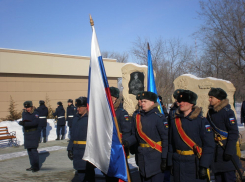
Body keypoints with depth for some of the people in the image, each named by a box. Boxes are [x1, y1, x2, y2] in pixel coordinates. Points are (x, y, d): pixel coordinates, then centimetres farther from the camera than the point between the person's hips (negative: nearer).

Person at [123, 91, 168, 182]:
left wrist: (164, 159, -16)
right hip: (142, 157, 6)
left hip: (156, 157, -6)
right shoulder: (137, 117, 8)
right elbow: (135, 135, 12)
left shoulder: (159, 117, -10)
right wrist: (127, 142, -9)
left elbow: (166, 138, -12)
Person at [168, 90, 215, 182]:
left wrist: (204, 166, -15)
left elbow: (209, 145, -10)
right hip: (178, 165, 4)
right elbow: (171, 143, 10)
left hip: (195, 164, -4)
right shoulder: (174, 121, 7)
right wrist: (170, 163, 7)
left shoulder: (201, 121, -7)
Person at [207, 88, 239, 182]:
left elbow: (234, 133, -15)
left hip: (225, 150, -7)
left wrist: (229, 151, -19)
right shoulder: (210, 112, 10)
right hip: (214, 151, 7)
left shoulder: (227, 112, -13)